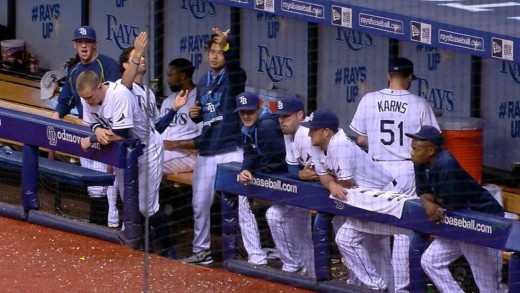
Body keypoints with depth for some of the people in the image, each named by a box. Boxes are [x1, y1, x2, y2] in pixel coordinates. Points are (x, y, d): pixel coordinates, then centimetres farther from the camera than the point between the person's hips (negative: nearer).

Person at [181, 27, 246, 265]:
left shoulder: (234, 78, -7)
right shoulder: (203, 82, 12)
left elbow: (234, 62, -31)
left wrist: (227, 43, -51)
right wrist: (194, 114, -1)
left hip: (231, 151, -6)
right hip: (206, 151, 7)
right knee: (200, 203, 12)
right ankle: (201, 250, 24)